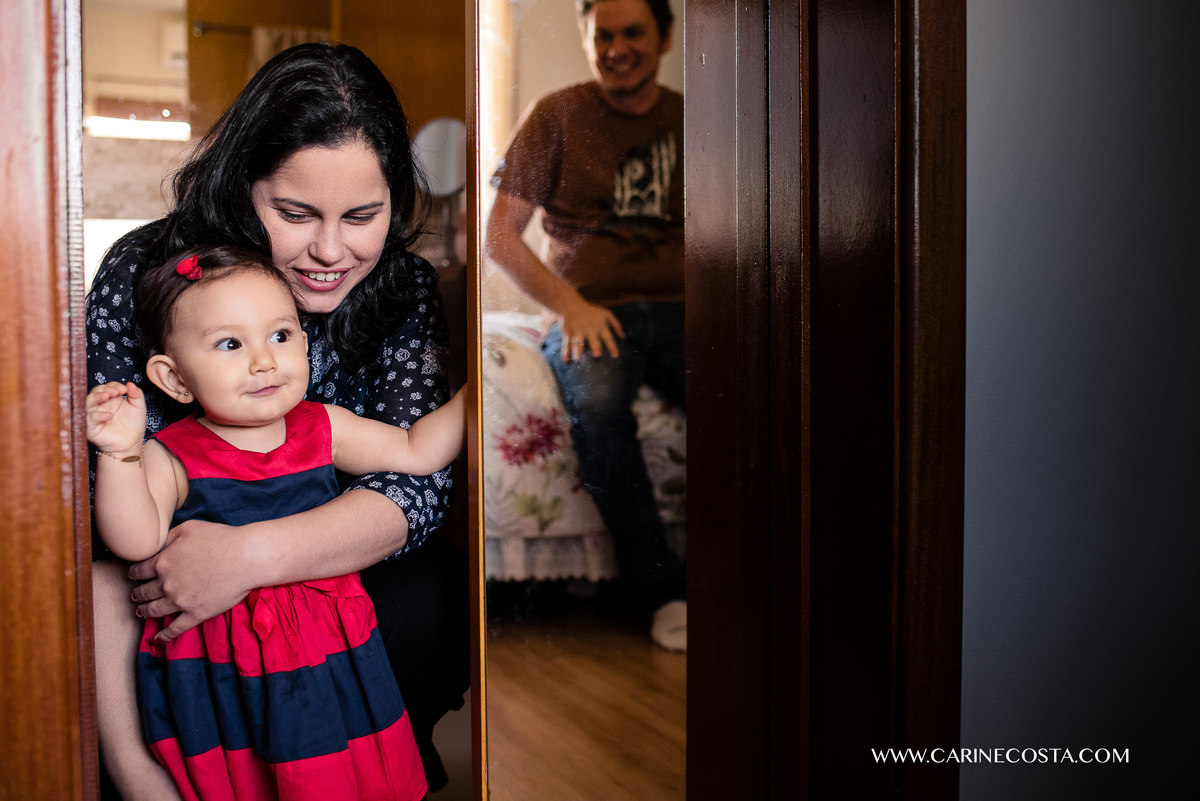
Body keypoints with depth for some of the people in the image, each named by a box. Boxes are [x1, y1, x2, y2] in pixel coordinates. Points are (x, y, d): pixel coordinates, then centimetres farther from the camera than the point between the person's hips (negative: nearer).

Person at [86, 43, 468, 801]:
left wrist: (252, 555, -40)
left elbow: (421, 477, -21)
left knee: (430, 595, -27)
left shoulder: (404, 290, -11)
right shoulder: (141, 275, -18)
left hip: (333, 572, 2)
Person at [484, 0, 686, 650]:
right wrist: (570, 306, -11)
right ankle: (664, 591, -23)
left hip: (676, 310, 2)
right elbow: (499, 236, 3)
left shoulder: (685, 120, 15)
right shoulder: (556, 115, 7)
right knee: (597, 401, -36)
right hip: (588, 312, -2)